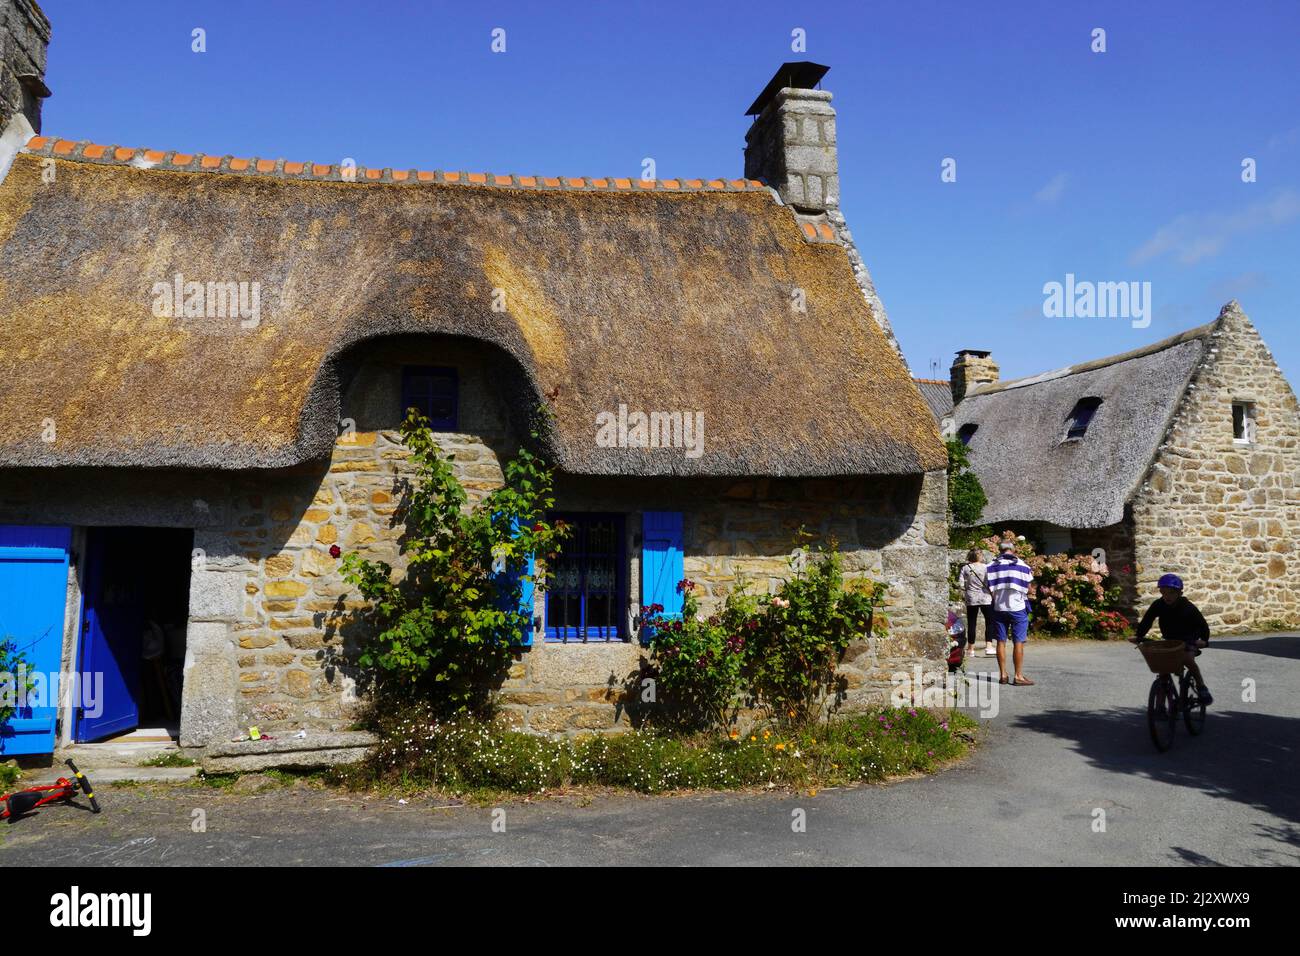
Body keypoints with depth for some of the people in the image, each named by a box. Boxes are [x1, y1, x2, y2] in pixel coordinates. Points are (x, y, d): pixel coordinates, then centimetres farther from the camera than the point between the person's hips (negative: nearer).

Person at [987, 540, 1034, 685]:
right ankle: (1019, 676, 3)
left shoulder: (992, 566, 1)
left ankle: (1003, 675, 12)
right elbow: (1028, 587, 2)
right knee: (1018, 643, 2)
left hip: (998, 608, 2)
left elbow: (990, 589, 0)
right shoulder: (1022, 565, -3)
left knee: (1001, 642, 8)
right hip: (1017, 608, -2)